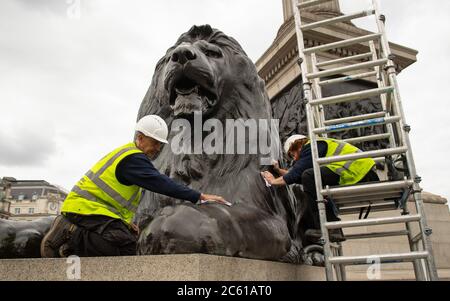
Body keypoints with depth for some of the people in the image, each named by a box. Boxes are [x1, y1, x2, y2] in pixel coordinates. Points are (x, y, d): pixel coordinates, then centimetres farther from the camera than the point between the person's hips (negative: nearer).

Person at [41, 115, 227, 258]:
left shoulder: (126, 153, 19)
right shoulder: (133, 158, -14)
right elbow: (161, 183, -24)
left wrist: (125, 222, 9)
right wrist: (199, 196, -24)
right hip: (86, 209, -11)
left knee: (131, 237, 10)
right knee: (126, 247, -23)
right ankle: (71, 237, -13)